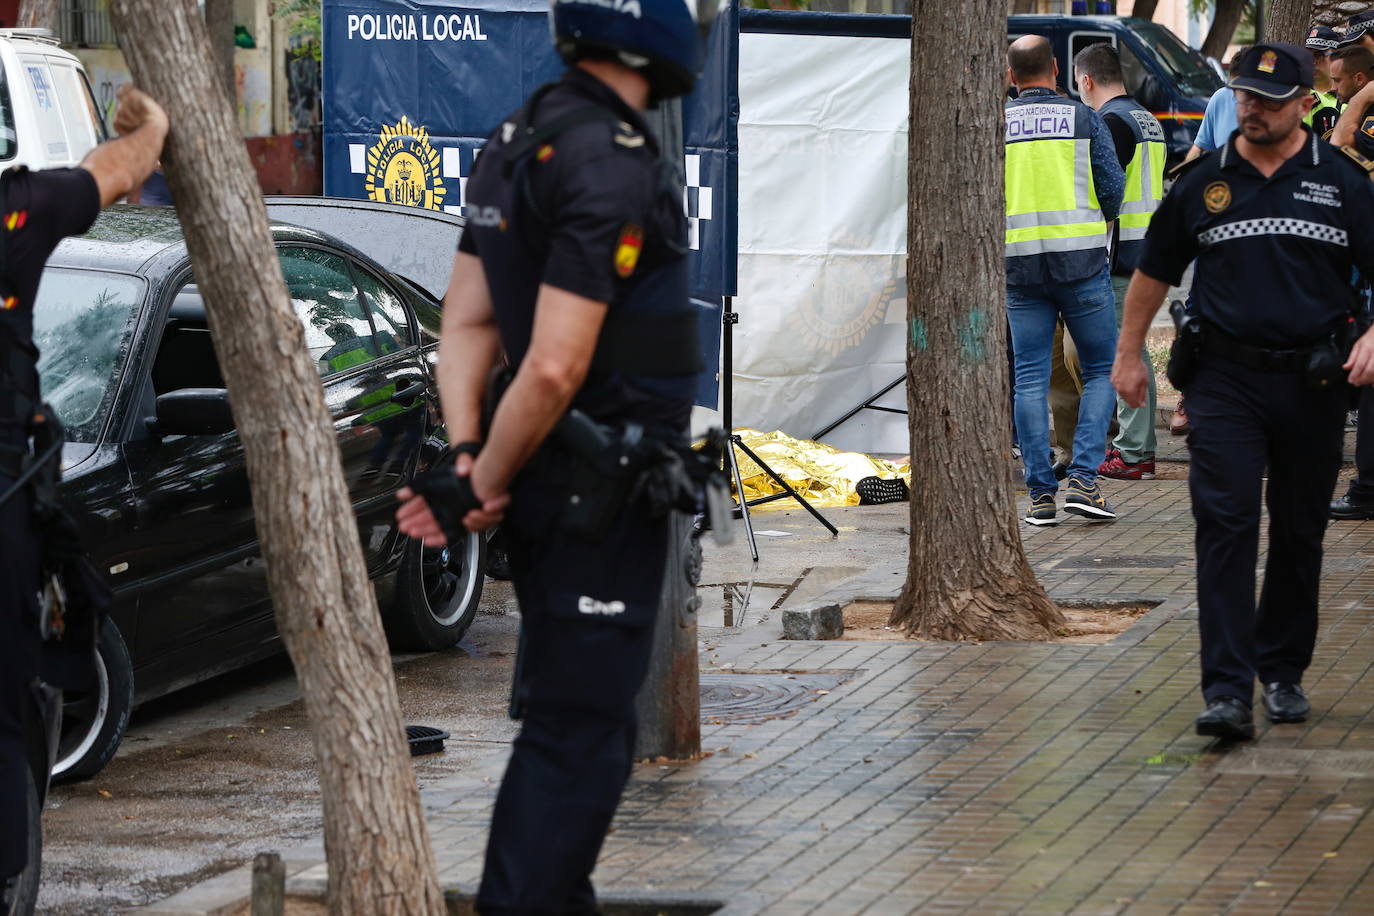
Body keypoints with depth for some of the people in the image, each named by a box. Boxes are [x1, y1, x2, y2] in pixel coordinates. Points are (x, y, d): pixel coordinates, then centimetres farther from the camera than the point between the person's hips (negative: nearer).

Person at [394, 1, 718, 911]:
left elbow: (467, 321, 8)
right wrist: (484, 485, -13)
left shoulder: (520, 140, 8)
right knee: (580, 732, -4)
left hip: (556, 485, 9)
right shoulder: (612, 167, -22)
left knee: (571, 713, 20)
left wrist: (466, 454, -2)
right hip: (604, 495, -9)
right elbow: (553, 369, -26)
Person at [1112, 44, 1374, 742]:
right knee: (1225, 526, -11)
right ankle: (1227, 692, -16)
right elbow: (1154, 271, 16)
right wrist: (1129, 353, 16)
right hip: (1225, 381, -1)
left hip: (1312, 383, 1)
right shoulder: (1201, 182, 5)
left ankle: (1284, 672, 26)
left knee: (1299, 534, 10)